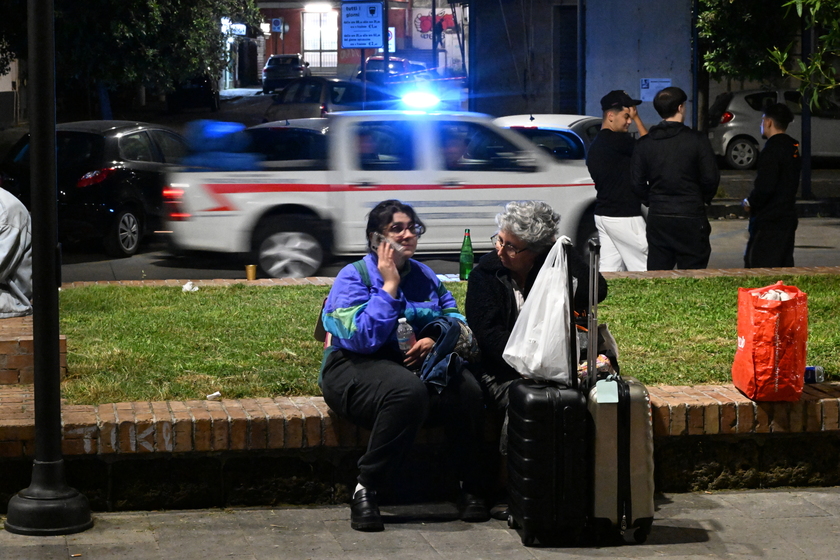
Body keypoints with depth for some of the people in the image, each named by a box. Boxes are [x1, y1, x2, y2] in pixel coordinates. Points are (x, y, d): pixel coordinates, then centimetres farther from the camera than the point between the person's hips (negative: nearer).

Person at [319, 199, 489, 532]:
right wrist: (389, 285, -13)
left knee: (466, 388, -27)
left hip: (417, 363, 5)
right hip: (356, 367, -5)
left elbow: (455, 317, 14)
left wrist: (437, 339, -8)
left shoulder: (424, 276, 15)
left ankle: (471, 486, -10)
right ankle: (365, 493, -30)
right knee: (409, 391, -40)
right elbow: (363, 337, -17)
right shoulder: (353, 277, -3)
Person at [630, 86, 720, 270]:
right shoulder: (697, 140, -8)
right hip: (690, 218, -3)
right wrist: (704, 199, 11)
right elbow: (711, 178, -8)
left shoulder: (645, 143, 3)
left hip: (657, 219, 3)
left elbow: (637, 182, 2)